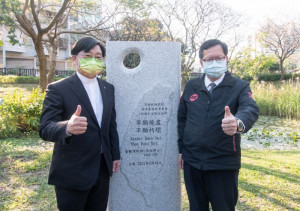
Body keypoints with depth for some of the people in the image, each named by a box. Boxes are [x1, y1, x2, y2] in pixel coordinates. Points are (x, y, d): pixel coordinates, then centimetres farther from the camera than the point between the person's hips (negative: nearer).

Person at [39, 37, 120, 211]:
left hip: (102, 169, 5)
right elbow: (45, 129, -21)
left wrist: (115, 155, 13)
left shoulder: (108, 88, 7)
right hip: (72, 172, -5)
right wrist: (68, 127, -41)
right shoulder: (58, 89, -12)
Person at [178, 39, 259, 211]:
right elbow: (182, 118, 11)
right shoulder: (191, 86, 6)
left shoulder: (240, 87, -4)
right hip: (192, 162, 3)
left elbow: (251, 110, -23)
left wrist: (238, 123, -46)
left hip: (224, 165, -3)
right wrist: (180, 149, 8)